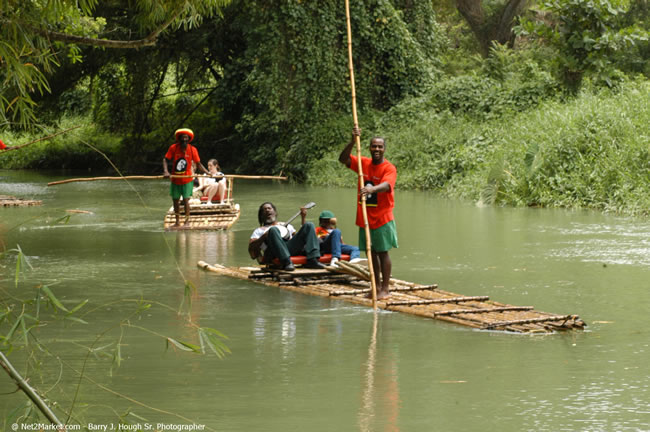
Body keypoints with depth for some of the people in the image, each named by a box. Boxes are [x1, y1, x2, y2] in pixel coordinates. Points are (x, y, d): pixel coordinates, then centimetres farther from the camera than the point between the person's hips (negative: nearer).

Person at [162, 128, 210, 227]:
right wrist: (165, 171, -21)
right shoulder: (173, 148, -8)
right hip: (175, 179, 2)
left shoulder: (192, 149, -8)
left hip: (187, 180, -2)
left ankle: (187, 221, -2)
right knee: (175, 200, 10)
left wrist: (208, 173, -10)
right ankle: (177, 222, 23)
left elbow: (198, 164, -1)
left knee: (186, 200, -11)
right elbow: (165, 160, -5)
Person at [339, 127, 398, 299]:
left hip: (382, 218, -5)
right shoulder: (363, 163, 5)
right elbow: (343, 159, -5)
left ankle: (385, 289, 5)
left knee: (383, 252, -1)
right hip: (365, 218, 5)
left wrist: (372, 189, -51)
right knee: (372, 253, 11)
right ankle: (376, 287, 20)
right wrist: (352, 142, -19)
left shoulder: (389, 168, -11)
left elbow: (386, 185, -30)